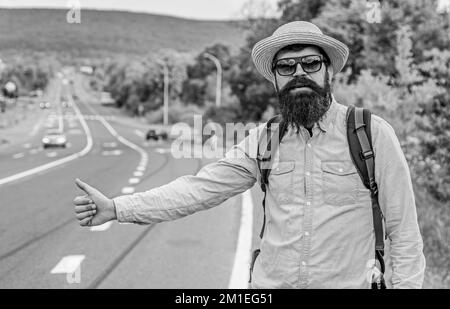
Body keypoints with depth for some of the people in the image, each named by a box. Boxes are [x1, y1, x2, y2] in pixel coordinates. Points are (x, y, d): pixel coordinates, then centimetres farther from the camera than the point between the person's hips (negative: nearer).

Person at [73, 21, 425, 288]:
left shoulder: (372, 133, -9)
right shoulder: (264, 140, 0)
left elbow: (403, 231, -5)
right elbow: (199, 188, -5)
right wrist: (116, 208, -12)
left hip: (345, 282, -2)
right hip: (268, 282, 3)